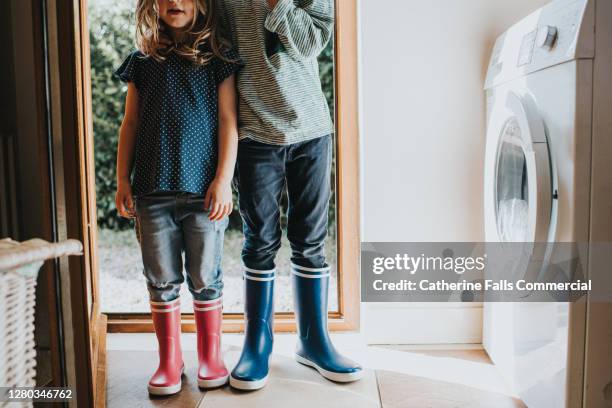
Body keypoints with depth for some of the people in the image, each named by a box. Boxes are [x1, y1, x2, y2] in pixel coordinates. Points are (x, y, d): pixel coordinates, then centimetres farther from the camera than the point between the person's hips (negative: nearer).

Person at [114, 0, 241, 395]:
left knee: (205, 278, 6)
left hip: (205, 188, -2)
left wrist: (223, 179, -8)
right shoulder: (143, 61, 12)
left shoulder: (217, 55, 4)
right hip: (153, 190, 3)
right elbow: (130, 124, 12)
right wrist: (123, 179, 6)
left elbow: (228, 121, -1)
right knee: (162, 280, 8)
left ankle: (210, 356, 22)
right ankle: (170, 360, 22)